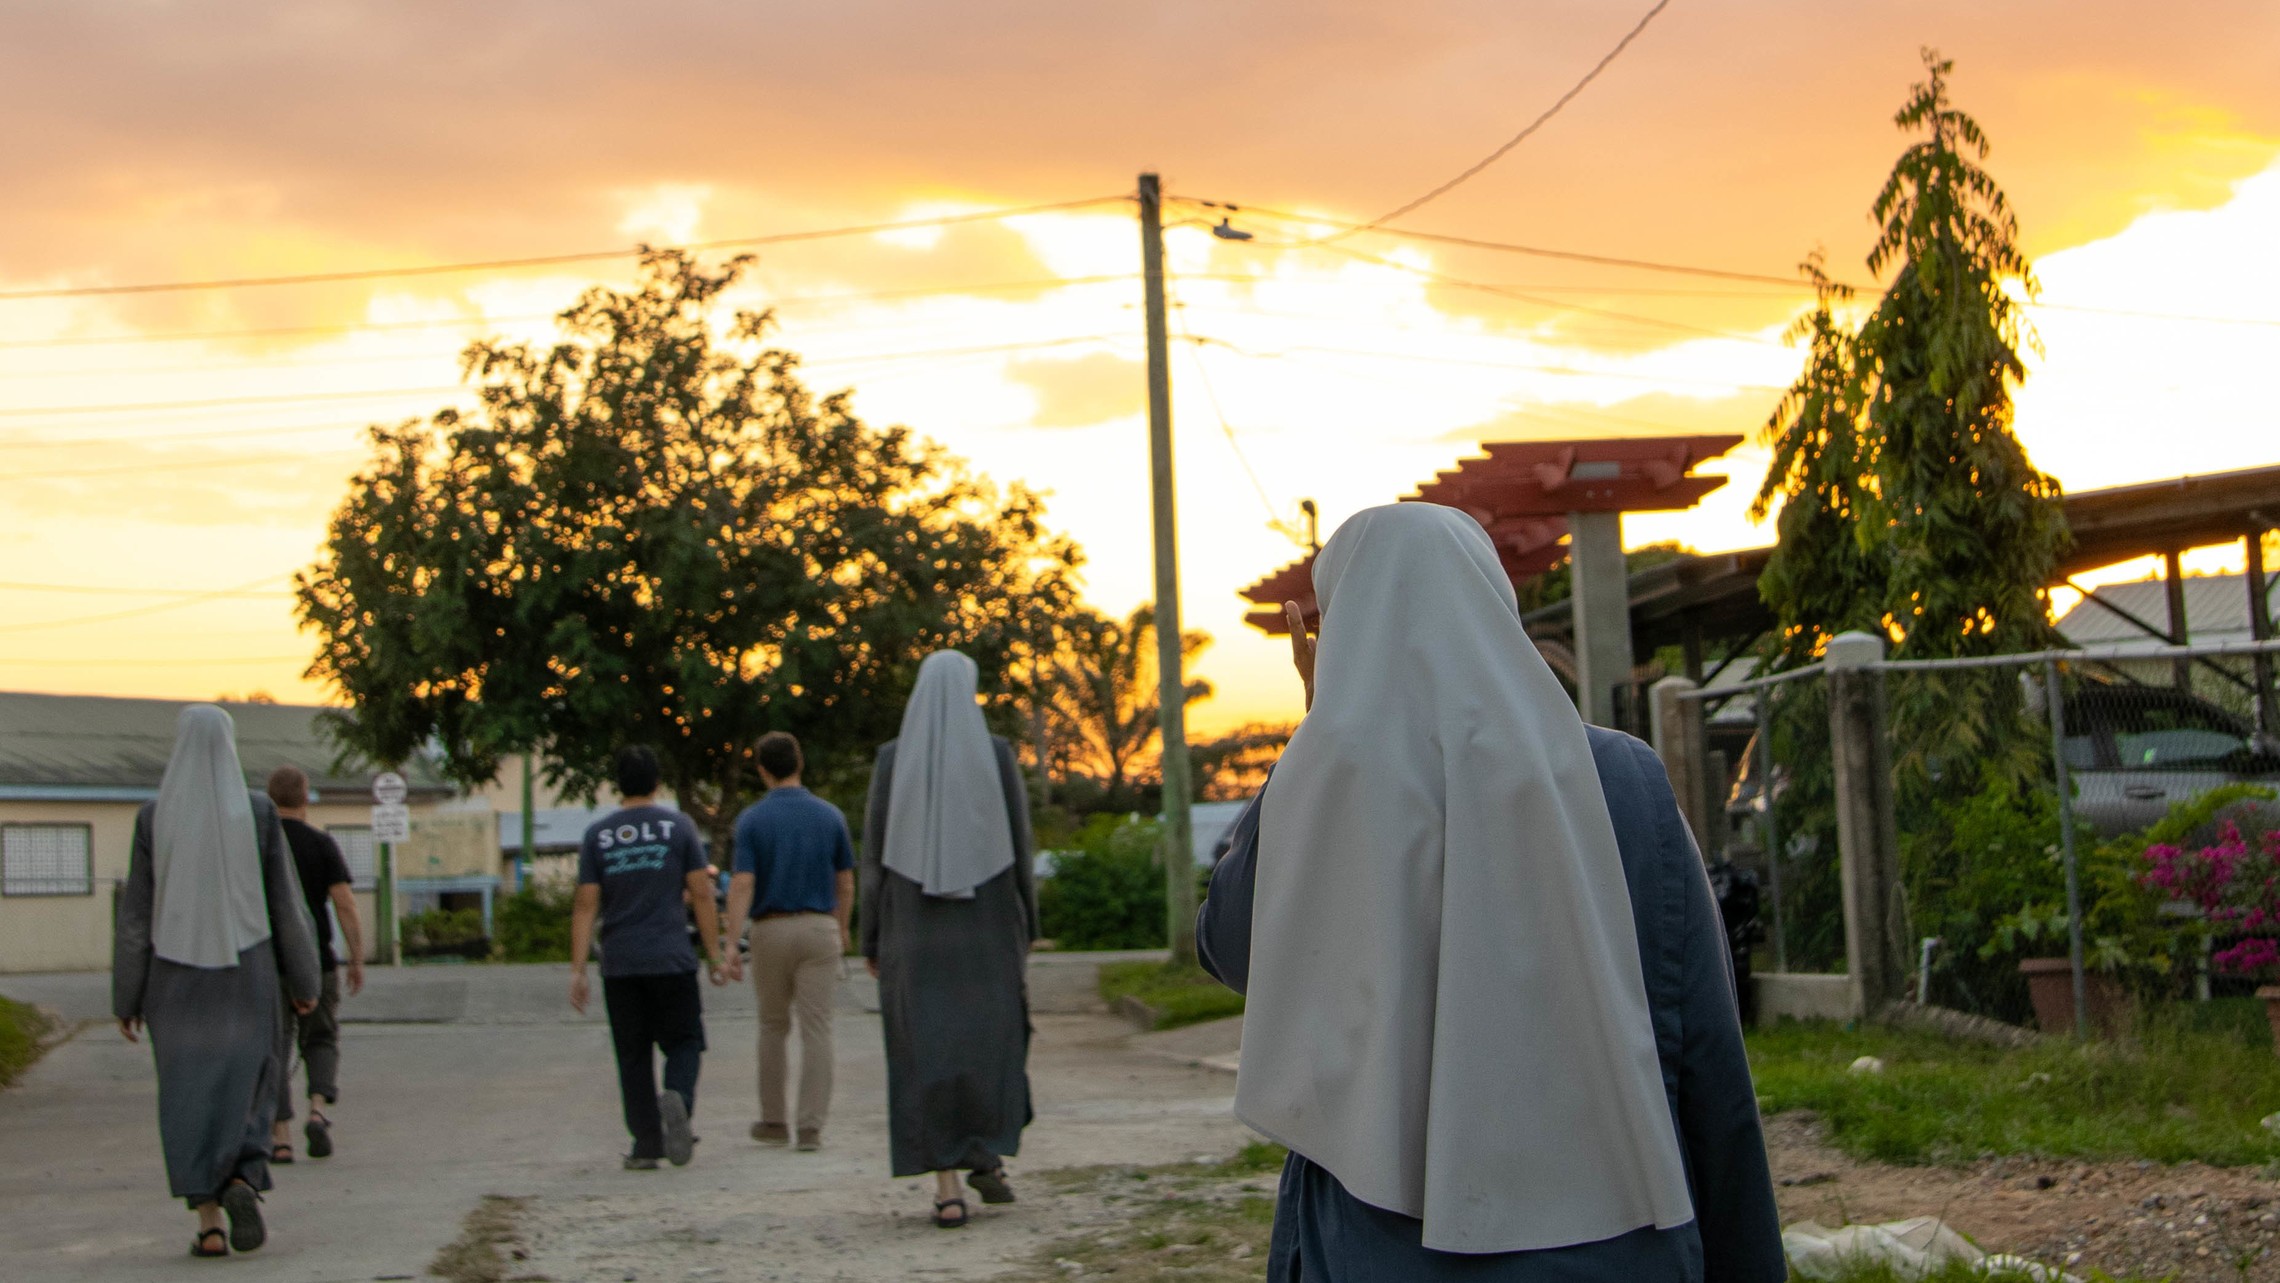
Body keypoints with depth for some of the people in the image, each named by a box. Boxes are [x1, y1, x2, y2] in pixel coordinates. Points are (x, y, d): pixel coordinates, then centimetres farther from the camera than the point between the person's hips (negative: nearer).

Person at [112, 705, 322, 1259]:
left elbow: (136, 912, -3)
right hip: (246, 971, 0)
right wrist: (304, 980, 7)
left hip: (178, 976, 0)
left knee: (192, 1094, 7)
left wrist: (126, 998, 4)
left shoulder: (154, 817, -4)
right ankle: (242, 1183, -13)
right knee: (245, 1087, 11)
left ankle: (209, 1223, 1)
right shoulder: (258, 811, -5)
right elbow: (286, 900, -3)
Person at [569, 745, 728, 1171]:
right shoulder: (678, 826, 1)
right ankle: (677, 1098, -23)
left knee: (633, 1055, 8)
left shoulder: (597, 835, 4)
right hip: (671, 958, -1)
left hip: (619, 964, 2)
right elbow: (701, 895, -2)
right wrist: (714, 955, 4)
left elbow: (586, 905, 0)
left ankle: (646, 1144, 7)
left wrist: (577, 969, 2)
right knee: (683, 1041, 6)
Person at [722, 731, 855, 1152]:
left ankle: (774, 1120, 21)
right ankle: (810, 1126, -7)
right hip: (818, 928, 1)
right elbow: (845, 883, 8)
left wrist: (730, 944, -15)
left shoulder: (751, 819, -4)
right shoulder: (830, 816, 3)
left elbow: (742, 883, -13)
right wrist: (842, 930, 23)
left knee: (773, 1027, 15)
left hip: (770, 929, 0)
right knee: (815, 1028, -1)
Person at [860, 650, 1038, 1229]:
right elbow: (1020, 844, 0)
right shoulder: (996, 753, -1)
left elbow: (874, 853, 0)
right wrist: (1027, 926, 9)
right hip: (986, 921, 0)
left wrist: (871, 939, 7)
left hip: (914, 925, 0)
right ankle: (987, 1154, 6)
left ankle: (947, 1187, -2)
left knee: (926, 1048, 2)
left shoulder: (893, 757, 0)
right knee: (991, 1037, 17)